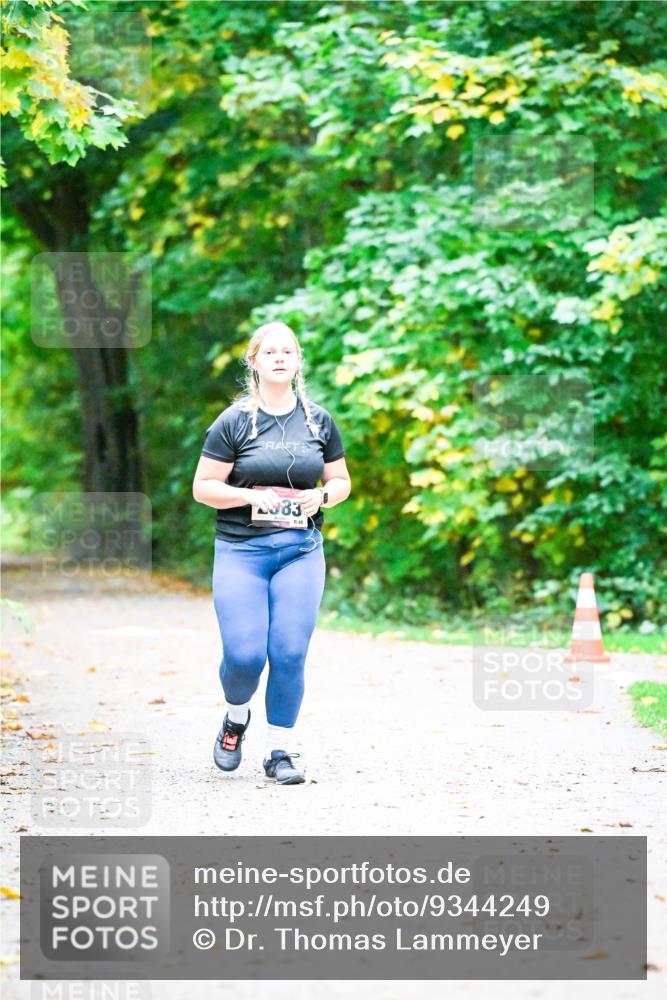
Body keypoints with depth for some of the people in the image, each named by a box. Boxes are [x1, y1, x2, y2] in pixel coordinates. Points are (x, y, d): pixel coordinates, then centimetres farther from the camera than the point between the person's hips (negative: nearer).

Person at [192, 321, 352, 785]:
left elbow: (342, 481, 17)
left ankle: (280, 752, 9)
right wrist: (251, 497, -17)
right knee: (244, 655, -10)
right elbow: (203, 487, -2)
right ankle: (236, 718, 23)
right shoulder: (234, 421, -2)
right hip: (241, 550, -2)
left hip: (301, 550, 2)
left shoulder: (319, 420, 8)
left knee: (290, 654, -4)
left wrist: (322, 496, -5)